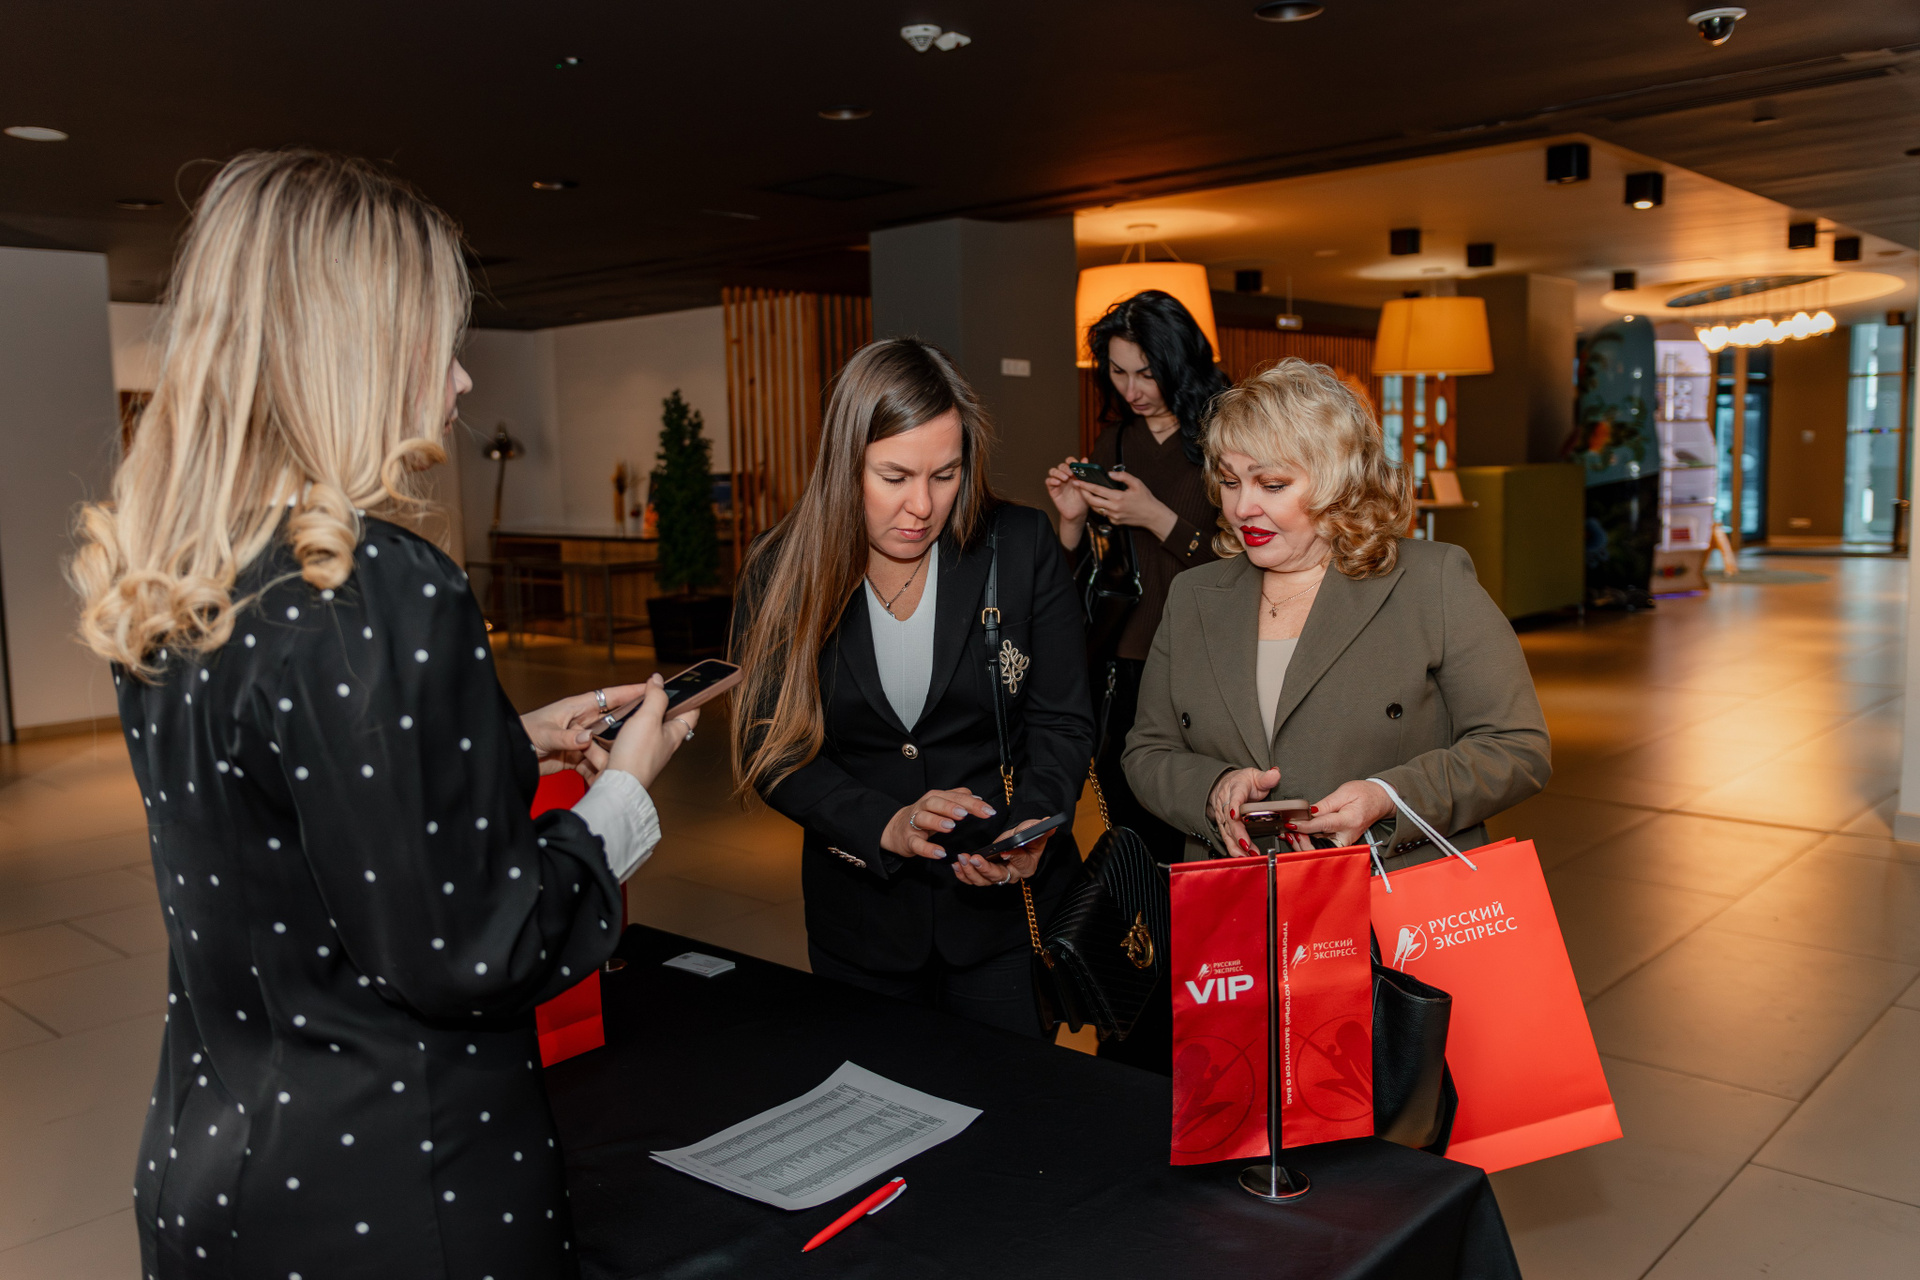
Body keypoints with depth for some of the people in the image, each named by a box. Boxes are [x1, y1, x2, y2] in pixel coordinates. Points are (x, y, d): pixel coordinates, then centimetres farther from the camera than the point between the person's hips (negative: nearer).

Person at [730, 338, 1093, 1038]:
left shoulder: (1021, 547, -9)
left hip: (1007, 908, -1)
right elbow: (773, 752, -7)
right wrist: (886, 825, -22)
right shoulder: (781, 574, -8)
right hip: (858, 920, 1)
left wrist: (1030, 830, -23)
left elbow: (1063, 723, -4)